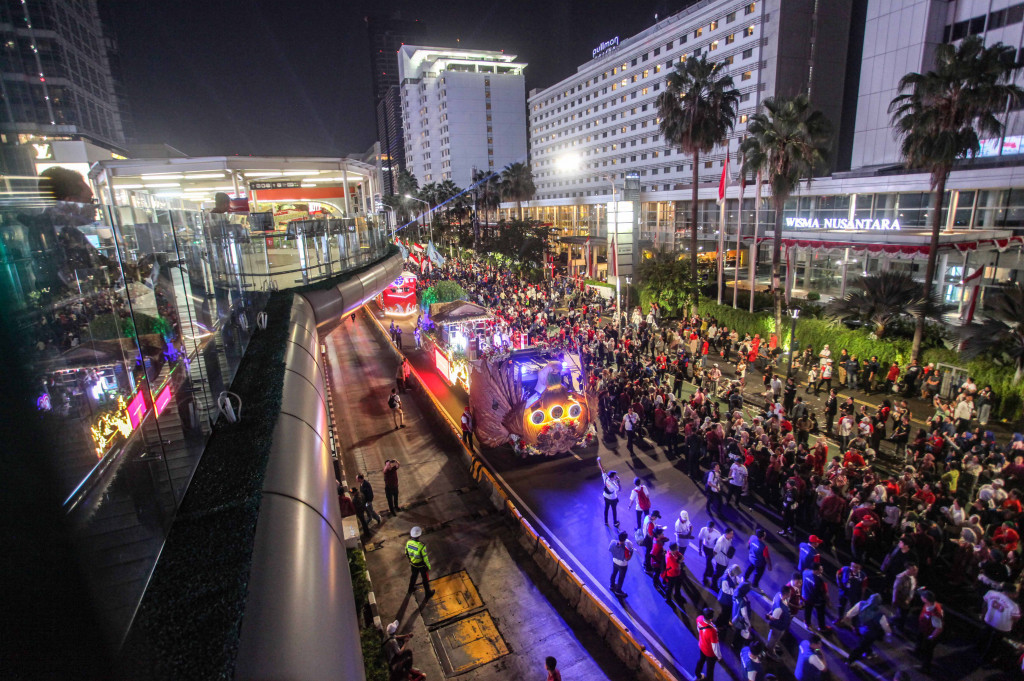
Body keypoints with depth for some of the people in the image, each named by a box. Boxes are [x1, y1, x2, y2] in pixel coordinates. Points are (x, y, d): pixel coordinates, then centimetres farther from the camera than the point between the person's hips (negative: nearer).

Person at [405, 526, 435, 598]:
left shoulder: (408, 542, -23)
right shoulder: (421, 546, -40)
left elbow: (406, 553, -3)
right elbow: (425, 558, -26)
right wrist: (428, 567, -8)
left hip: (413, 563, 5)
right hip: (421, 565, -5)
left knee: (414, 575, 33)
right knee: (425, 579, 21)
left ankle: (411, 588, 56)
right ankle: (428, 593, 42)